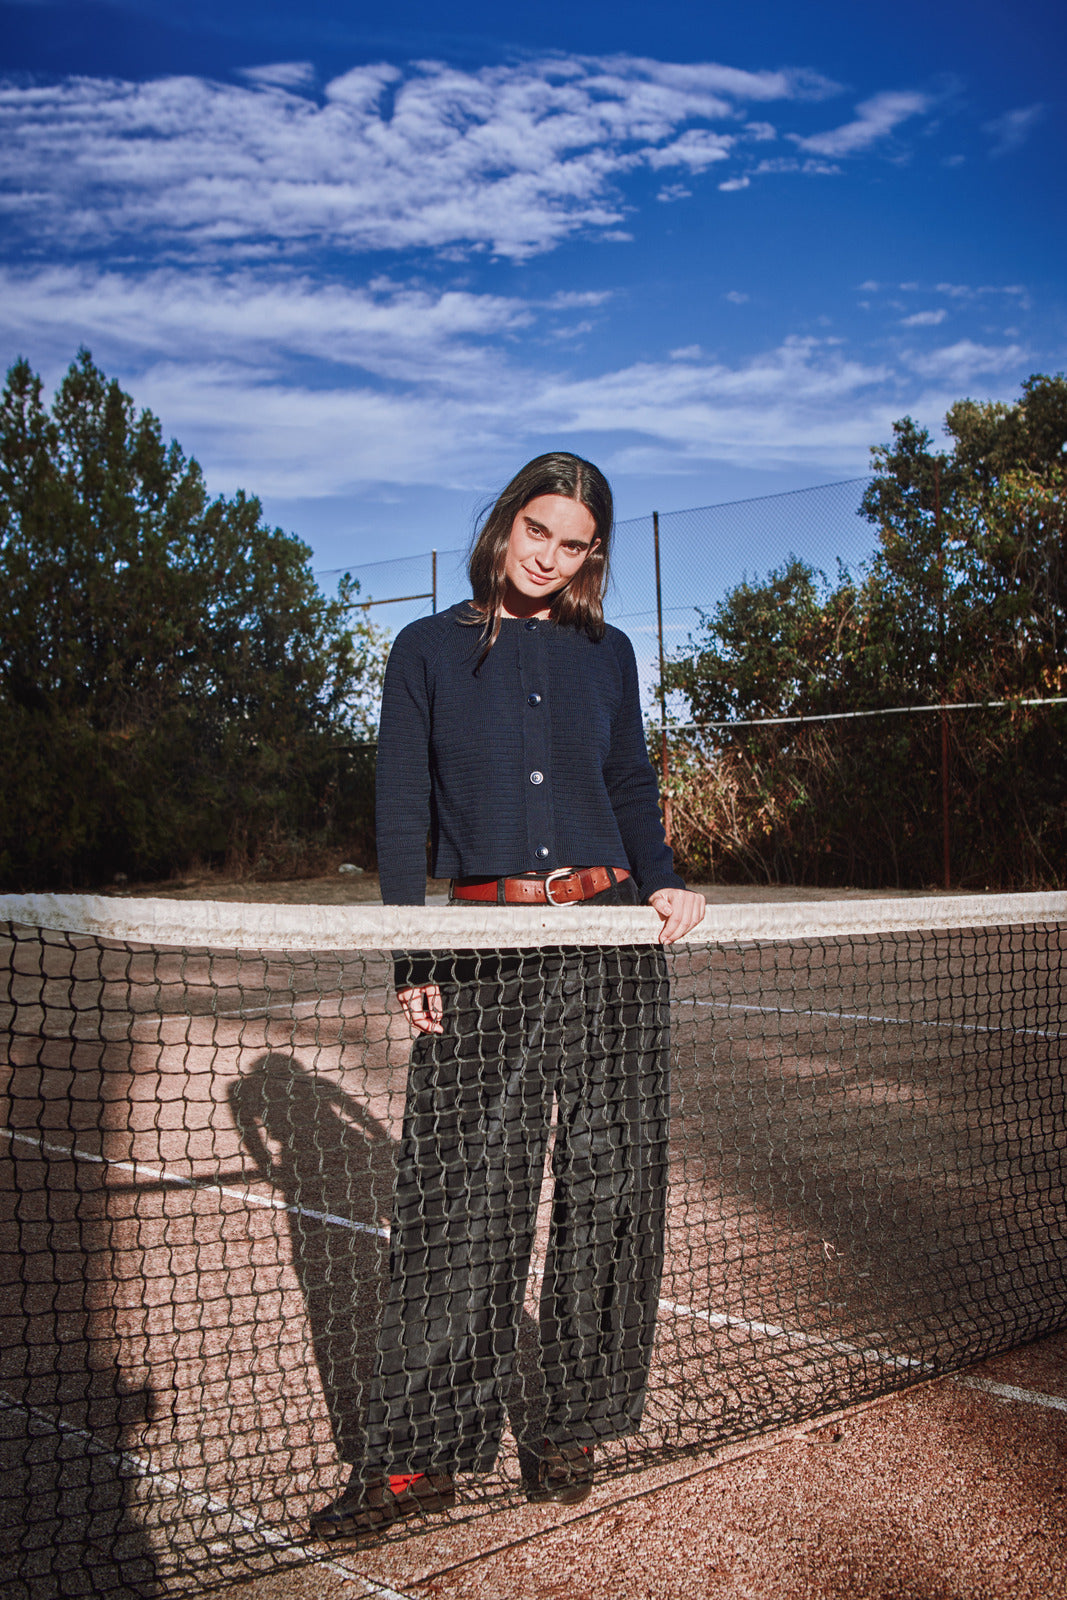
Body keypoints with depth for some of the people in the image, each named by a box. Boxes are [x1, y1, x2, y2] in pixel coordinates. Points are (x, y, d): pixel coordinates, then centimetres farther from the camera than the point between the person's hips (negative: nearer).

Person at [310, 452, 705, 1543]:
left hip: (612, 941, 2)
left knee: (606, 1186, 5)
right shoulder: (428, 652, 6)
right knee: (458, 1196, -4)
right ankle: (422, 1452, 7)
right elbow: (403, 817, 4)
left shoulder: (606, 655, 12)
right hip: (486, 951, -2)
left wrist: (663, 882, -2)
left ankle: (576, 1426, 21)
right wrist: (413, 961, -4)